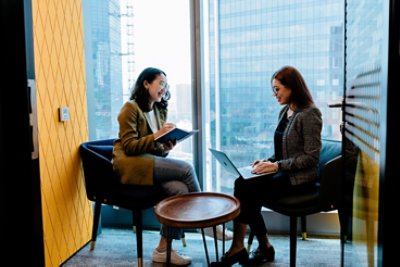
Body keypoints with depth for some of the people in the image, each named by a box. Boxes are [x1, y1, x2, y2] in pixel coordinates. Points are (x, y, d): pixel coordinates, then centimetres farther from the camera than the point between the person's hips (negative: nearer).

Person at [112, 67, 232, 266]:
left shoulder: (159, 110, 17)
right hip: (130, 164, -7)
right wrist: (156, 136, -21)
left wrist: (166, 147, -5)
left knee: (180, 189, -24)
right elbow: (129, 146, -12)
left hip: (150, 162, 7)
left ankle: (163, 249, -12)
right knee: (185, 169, -24)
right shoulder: (131, 108, -5)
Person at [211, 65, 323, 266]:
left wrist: (277, 166, -21)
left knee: (246, 190, -22)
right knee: (241, 184, -19)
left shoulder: (310, 114, -11)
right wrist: (268, 161, 1)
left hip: (299, 177, -7)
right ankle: (238, 248, -18)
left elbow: (311, 158, -16)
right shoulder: (284, 112, 14)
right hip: (282, 172, 7)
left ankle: (238, 248, -1)